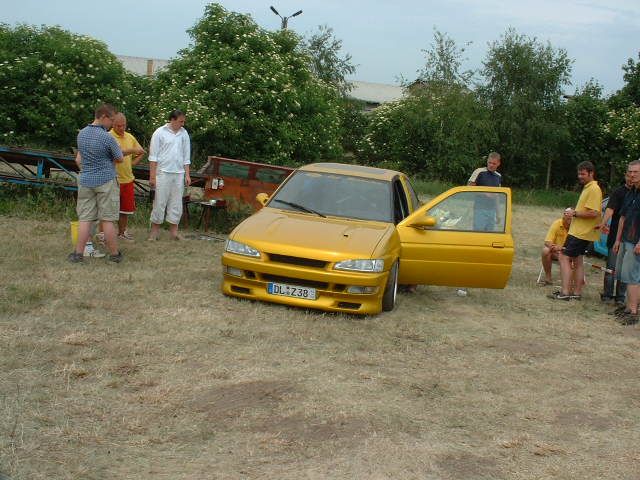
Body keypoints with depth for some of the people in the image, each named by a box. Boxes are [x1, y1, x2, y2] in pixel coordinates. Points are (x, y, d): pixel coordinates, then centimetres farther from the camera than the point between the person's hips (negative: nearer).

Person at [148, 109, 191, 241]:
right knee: (160, 201, -1)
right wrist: (152, 176, -8)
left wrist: (187, 174, 9)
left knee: (176, 202, 6)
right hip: (163, 172, -4)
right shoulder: (160, 132, -4)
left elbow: (186, 156, 14)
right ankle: (155, 229, 8)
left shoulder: (184, 134, 8)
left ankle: (173, 229, 14)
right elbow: (153, 156, -4)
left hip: (179, 173, 4)